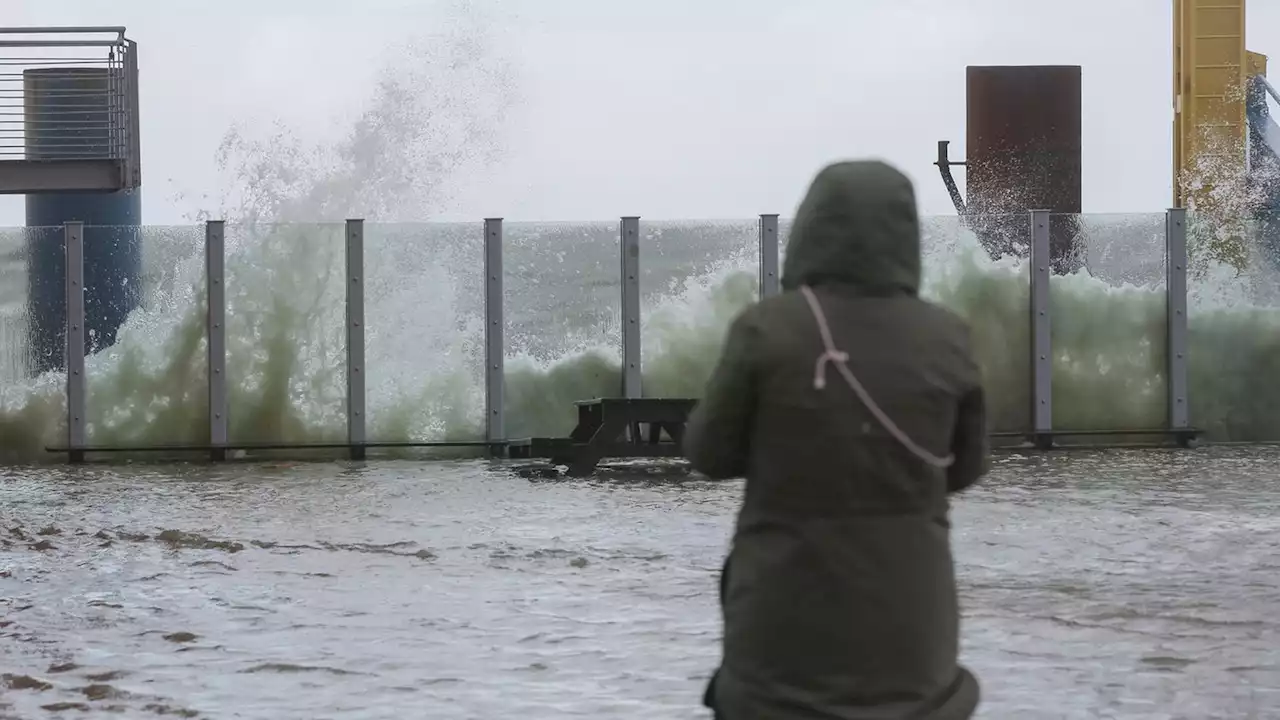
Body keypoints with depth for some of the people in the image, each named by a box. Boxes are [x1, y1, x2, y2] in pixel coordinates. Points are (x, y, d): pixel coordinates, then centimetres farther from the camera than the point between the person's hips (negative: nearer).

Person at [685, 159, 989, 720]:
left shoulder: (766, 330, -12)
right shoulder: (945, 341, -5)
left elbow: (710, 452, -1)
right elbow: (964, 467, 7)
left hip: (787, 623, -2)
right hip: (907, 623, 2)